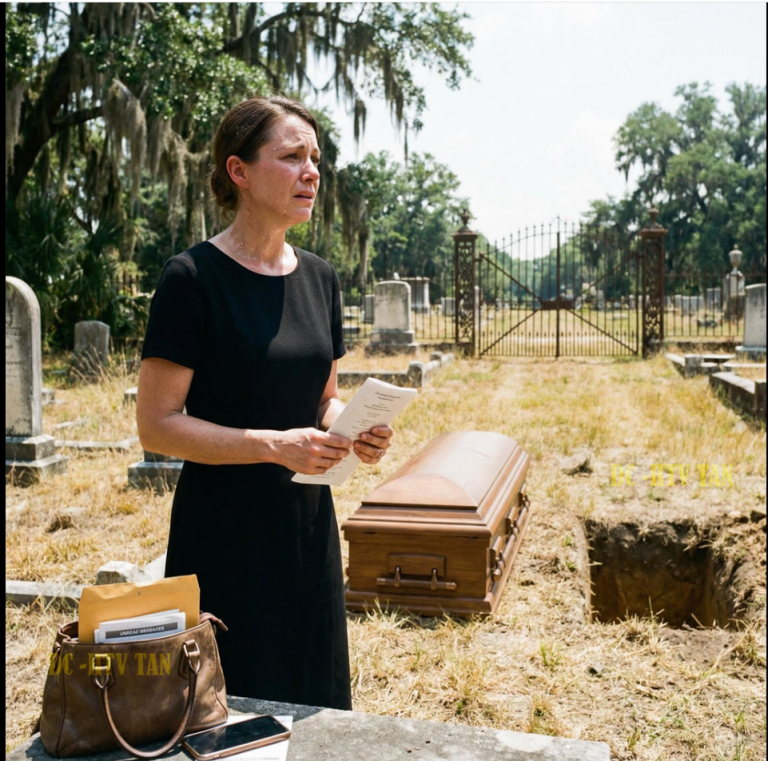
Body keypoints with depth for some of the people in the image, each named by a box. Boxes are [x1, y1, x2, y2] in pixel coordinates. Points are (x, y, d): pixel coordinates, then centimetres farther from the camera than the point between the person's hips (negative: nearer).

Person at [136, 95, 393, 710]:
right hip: (222, 528, -6)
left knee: (314, 704, 16)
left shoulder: (319, 278, 7)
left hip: (308, 522, 6)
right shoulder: (193, 278, -12)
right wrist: (276, 445, -23)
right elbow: (157, 425, -14)